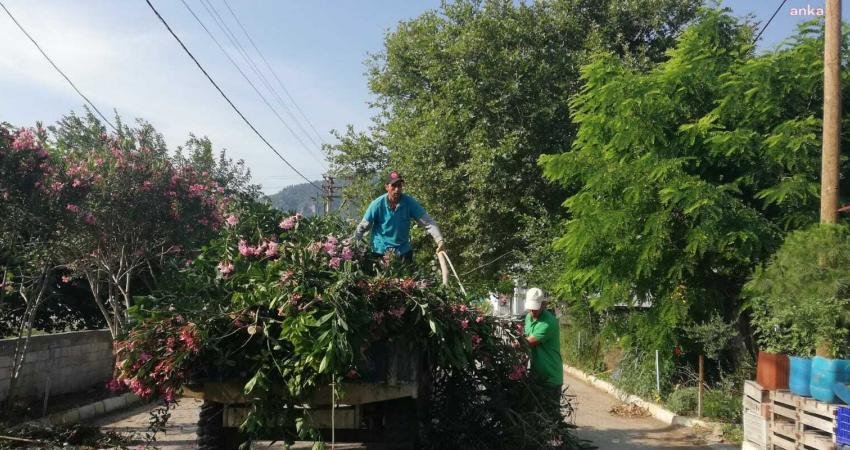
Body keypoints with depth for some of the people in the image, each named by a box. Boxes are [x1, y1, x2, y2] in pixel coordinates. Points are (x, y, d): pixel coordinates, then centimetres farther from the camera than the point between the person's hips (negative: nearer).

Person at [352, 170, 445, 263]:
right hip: (380, 251, -1)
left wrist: (439, 240, -24)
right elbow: (363, 227, -5)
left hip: (403, 251, 2)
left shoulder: (409, 202, -10)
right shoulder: (377, 204, -12)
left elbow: (427, 222, -12)